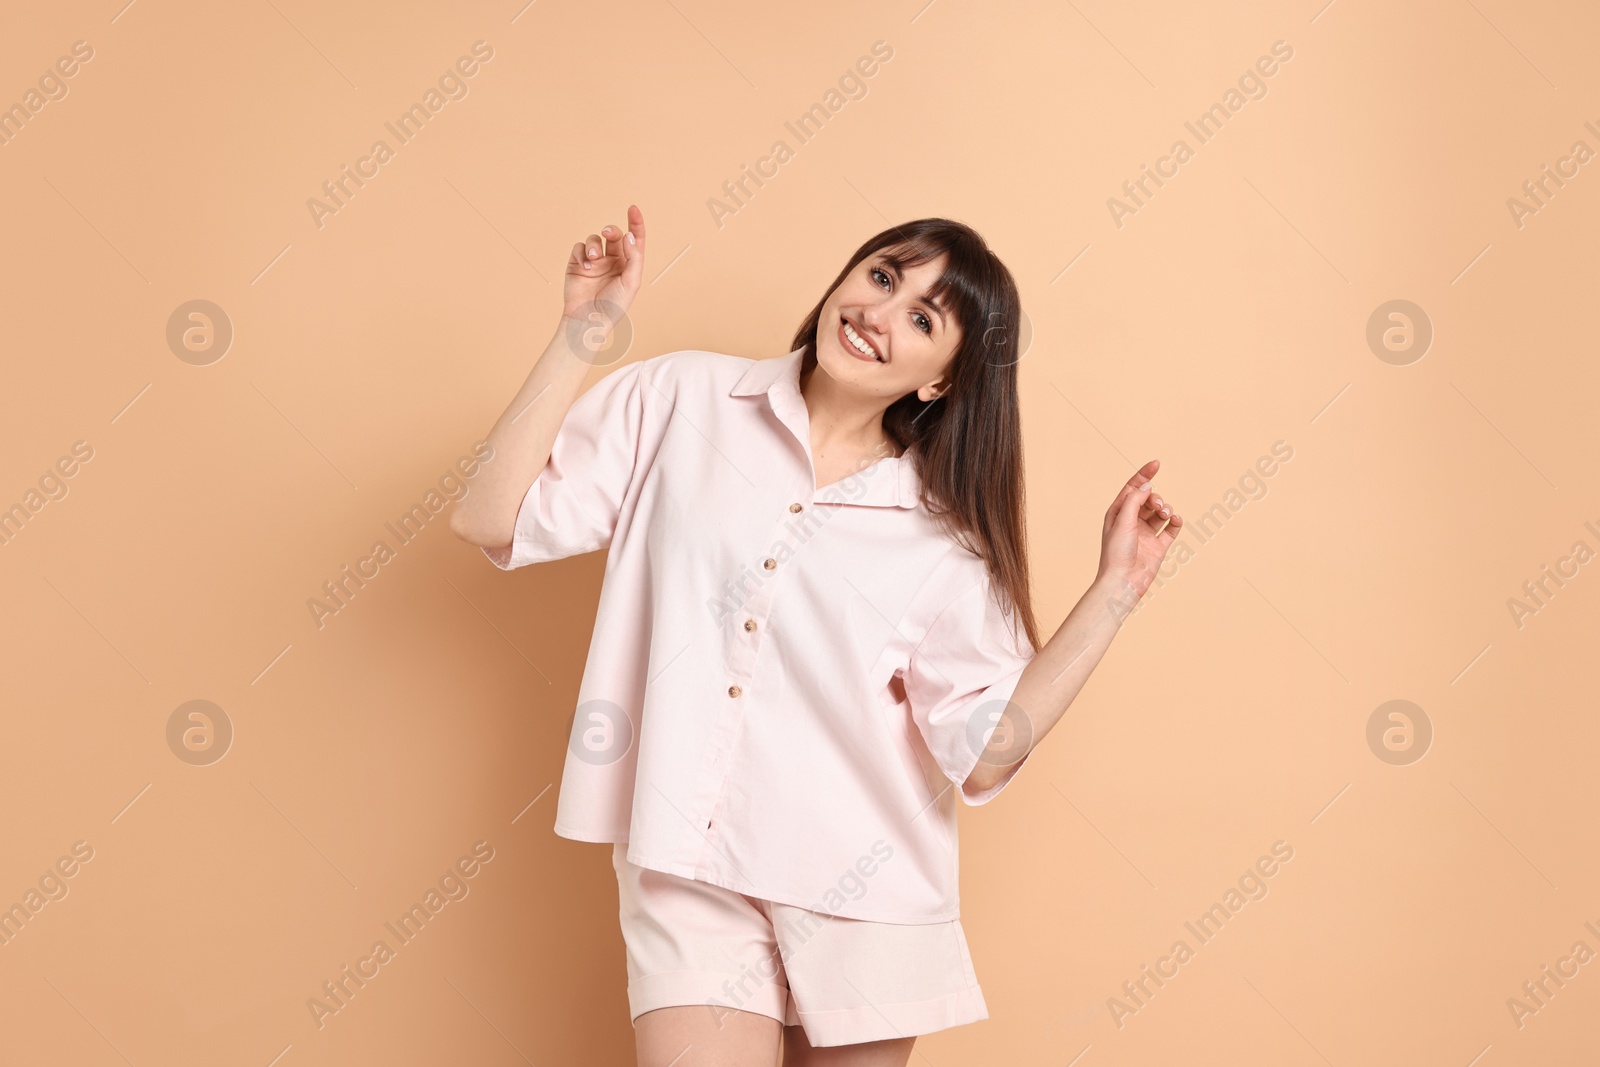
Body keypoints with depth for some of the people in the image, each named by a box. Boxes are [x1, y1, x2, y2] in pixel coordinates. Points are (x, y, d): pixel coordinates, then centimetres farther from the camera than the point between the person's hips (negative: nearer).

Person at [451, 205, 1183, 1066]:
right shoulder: (681, 400, -1)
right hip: (687, 871, -1)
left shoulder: (945, 534, 0)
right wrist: (581, 339, -8)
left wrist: (1115, 589, -7)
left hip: (863, 893, 2)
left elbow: (983, 754, -7)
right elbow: (487, 520, -7)